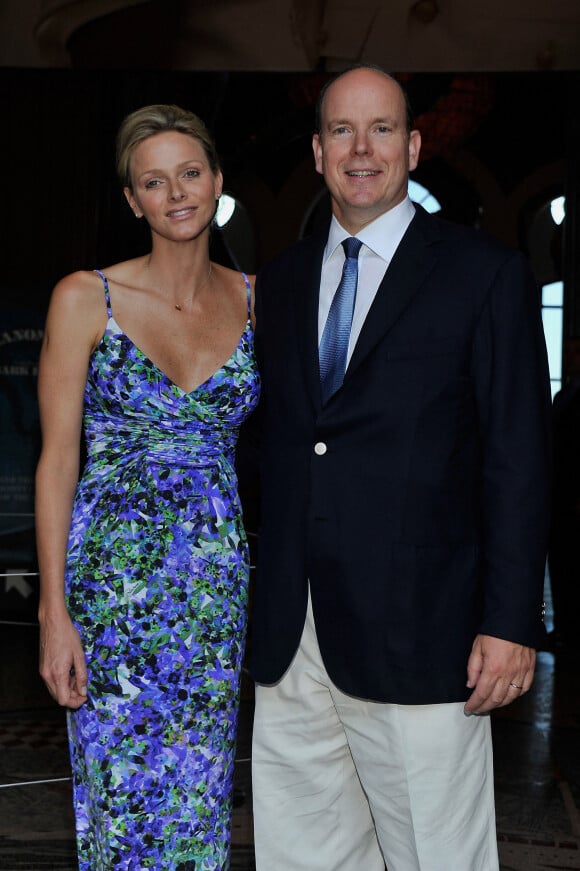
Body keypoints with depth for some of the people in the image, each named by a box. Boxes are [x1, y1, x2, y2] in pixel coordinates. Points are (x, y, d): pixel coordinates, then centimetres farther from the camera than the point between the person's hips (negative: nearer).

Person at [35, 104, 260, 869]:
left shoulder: (253, 298, 6)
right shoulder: (85, 298, -4)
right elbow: (57, 459, -5)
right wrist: (54, 611, -10)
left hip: (219, 580, 3)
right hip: (114, 572, -3)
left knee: (198, 795, 10)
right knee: (123, 793, 2)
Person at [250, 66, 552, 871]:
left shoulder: (486, 273, -1)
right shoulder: (280, 282, 14)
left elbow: (518, 459, -5)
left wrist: (511, 622, -11)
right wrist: (252, 597, 11)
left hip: (416, 639, -4)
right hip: (288, 640, 5)